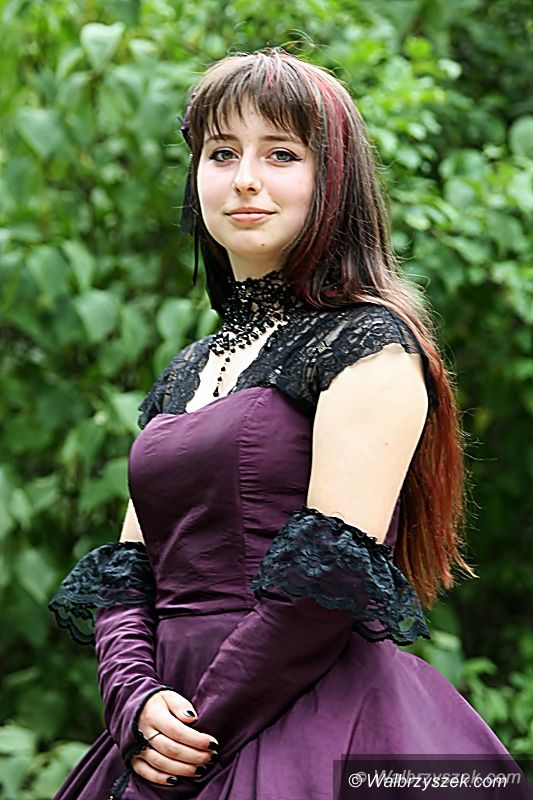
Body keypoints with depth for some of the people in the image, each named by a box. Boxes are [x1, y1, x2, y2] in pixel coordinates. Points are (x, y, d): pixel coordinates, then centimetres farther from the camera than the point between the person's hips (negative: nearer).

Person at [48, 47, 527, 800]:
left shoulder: (369, 345, -7)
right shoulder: (186, 374, 15)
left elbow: (333, 574, -16)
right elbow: (124, 571, 11)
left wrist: (204, 733, -14)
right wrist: (136, 701, -7)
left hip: (323, 731, -6)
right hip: (174, 732, 6)